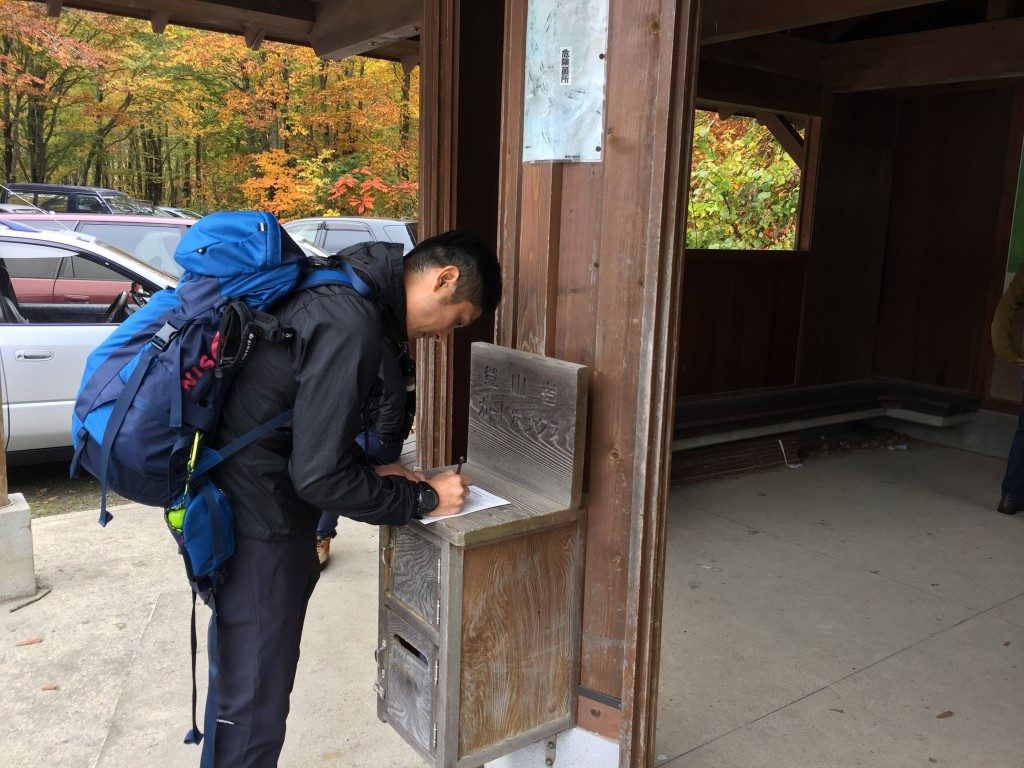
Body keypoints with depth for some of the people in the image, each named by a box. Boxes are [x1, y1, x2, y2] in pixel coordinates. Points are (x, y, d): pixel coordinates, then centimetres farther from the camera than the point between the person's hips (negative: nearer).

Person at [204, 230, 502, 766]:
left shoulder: (350, 290, 7)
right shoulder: (350, 324, -25)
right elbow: (319, 476, -23)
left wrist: (371, 472, 8)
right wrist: (422, 500, -12)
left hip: (259, 506, 10)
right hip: (257, 521, -10)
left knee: (244, 680, 24)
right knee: (254, 707, 4)